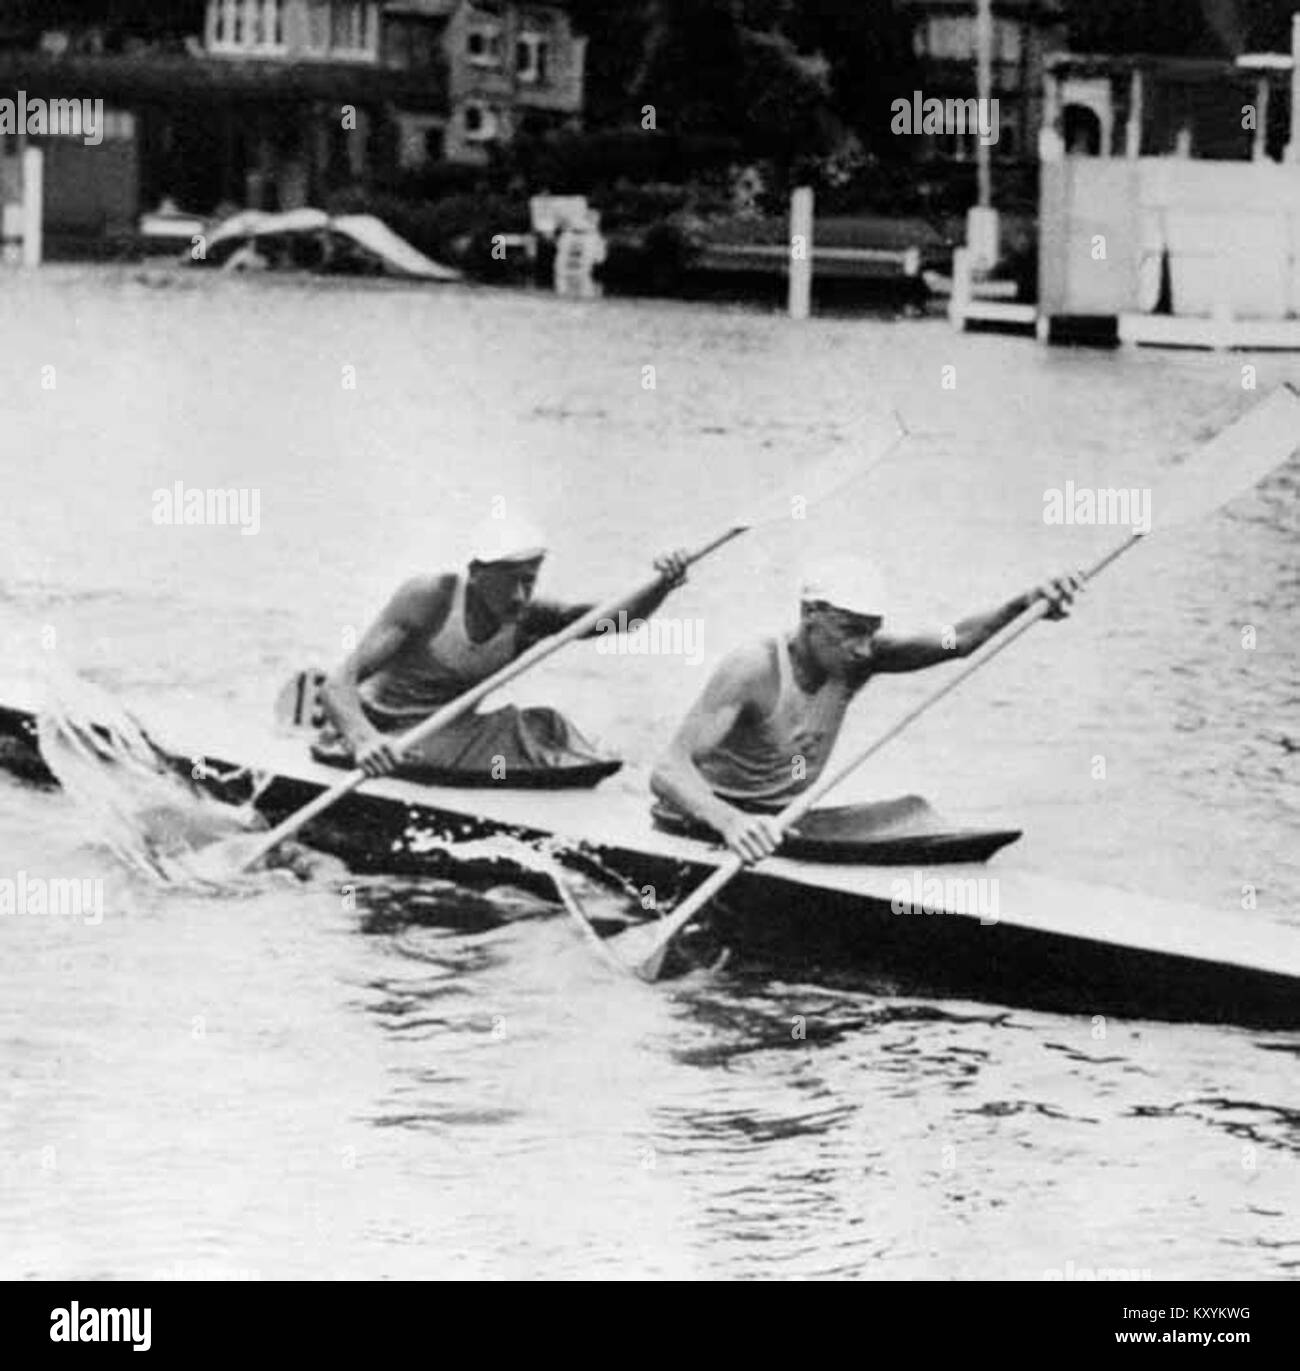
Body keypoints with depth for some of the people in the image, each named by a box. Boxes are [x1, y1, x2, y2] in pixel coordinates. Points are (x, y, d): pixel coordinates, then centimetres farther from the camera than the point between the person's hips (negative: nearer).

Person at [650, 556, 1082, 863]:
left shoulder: (854, 659, -4)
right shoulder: (754, 670, -26)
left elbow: (954, 642, -11)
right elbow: (668, 772, -35)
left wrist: (1025, 605, -31)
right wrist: (730, 821, -55)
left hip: (780, 826, 7)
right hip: (696, 831, -7)